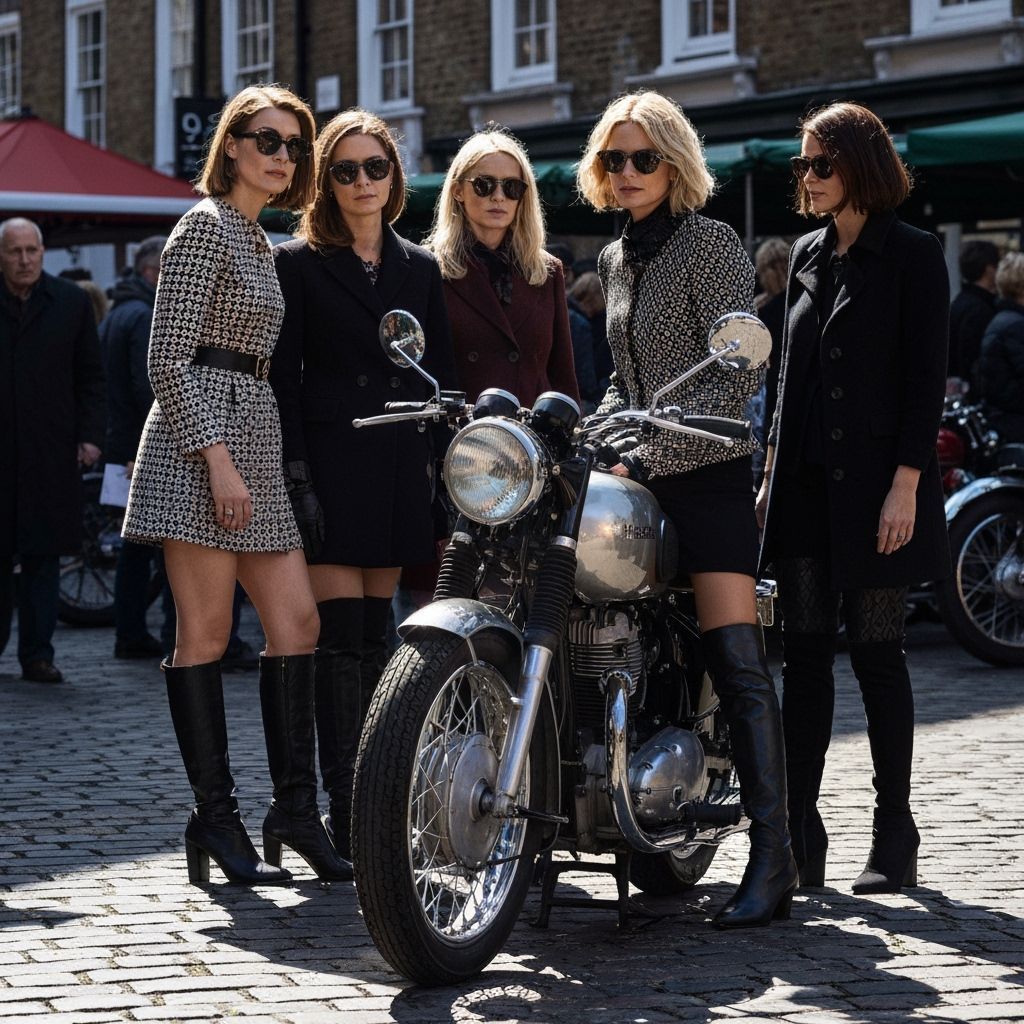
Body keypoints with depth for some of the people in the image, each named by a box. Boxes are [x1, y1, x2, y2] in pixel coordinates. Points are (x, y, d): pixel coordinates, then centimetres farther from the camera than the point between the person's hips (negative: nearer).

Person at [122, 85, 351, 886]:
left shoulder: (259, 242, 20)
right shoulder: (206, 226, -6)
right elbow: (168, 358, -13)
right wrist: (217, 457, -20)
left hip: (253, 441, 9)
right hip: (200, 438, -9)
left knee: (297, 623, 4)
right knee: (206, 632, -6)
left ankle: (296, 810, 8)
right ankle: (216, 819, -3)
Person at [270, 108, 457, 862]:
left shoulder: (421, 269, 14)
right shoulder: (298, 264, 3)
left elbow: (441, 377, 14)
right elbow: (282, 379, -3)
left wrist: (445, 472, 5)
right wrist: (296, 478, -11)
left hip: (400, 467, 4)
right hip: (331, 464, -4)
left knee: (374, 638, 7)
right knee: (341, 638, -8)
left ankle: (371, 802, 11)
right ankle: (344, 811, -8)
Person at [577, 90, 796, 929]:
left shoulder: (710, 245, -6)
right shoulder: (617, 259, 18)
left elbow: (737, 376, -13)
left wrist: (649, 453, -18)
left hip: (707, 473, -8)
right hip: (641, 480, 8)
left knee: (736, 661, -15)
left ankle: (773, 857, -18)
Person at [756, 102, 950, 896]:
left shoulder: (912, 257, -5)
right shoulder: (810, 256, 14)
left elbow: (926, 377, -10)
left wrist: (906, 482, -17)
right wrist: (773, 471, 14)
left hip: (873, 484, -6)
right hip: (807, 486, 6)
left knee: (877, 653, -1)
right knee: (805, 654, 3)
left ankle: (894, 837, 8)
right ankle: (799, 834, 6)